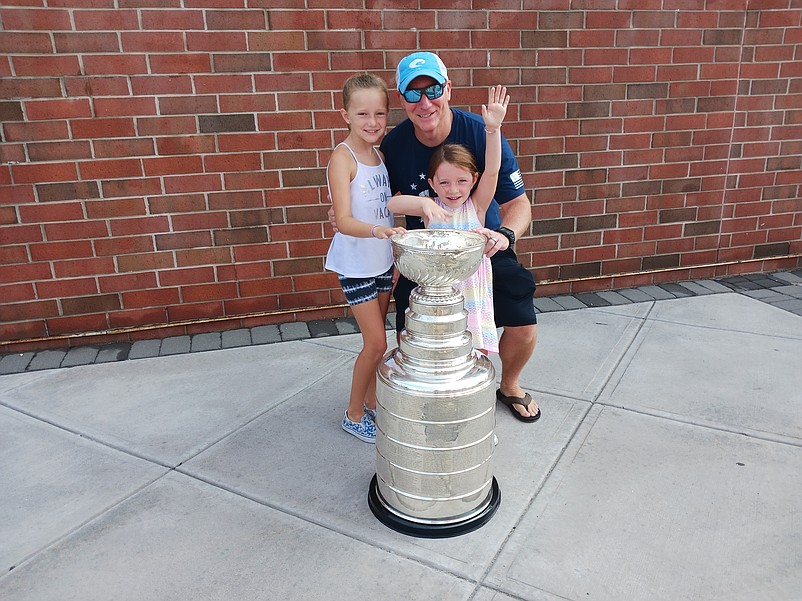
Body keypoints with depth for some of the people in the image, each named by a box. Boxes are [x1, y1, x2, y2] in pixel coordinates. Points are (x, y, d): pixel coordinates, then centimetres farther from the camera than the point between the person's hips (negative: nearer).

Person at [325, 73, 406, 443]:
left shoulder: (378, 152, 5)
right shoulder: (342, 158, -18)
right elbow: (343, 221, -28)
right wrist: (377, 230, -43)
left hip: (382, 259, 7)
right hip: (355, 264, -7)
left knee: (376, 339, 15)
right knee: (376, 343, -3)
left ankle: (372, 403, 32)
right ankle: (353, 415, 16)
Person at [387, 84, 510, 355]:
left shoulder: (476, 206, -4)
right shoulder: (431, 208, -2)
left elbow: (491, 171, -17)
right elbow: (390, 203, -12)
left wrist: (493, 128, -29)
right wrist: (423, 203, -29)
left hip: (473, 291, 0)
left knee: (478, 352, 8)